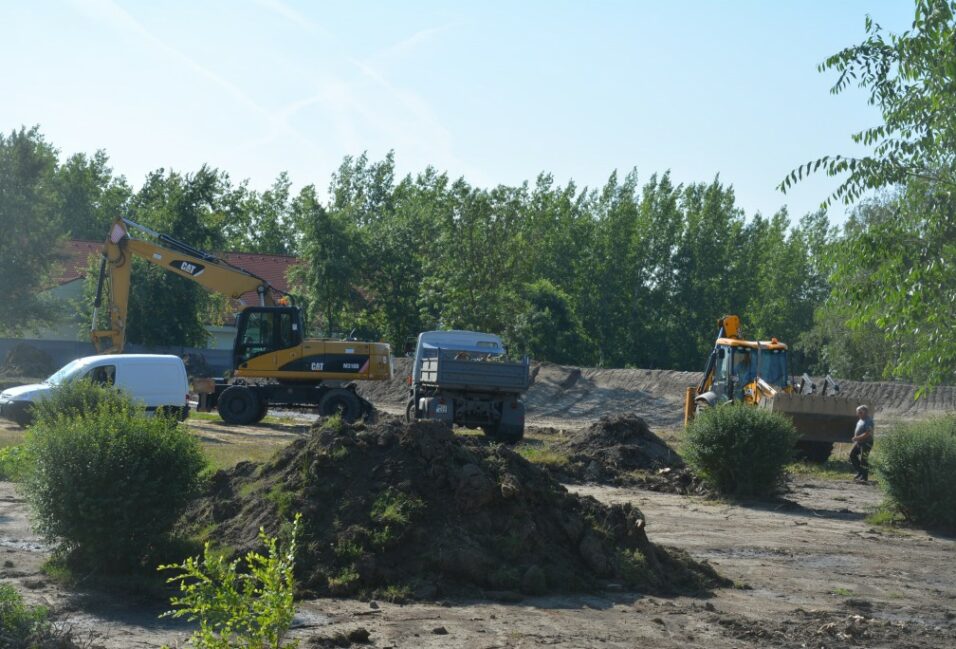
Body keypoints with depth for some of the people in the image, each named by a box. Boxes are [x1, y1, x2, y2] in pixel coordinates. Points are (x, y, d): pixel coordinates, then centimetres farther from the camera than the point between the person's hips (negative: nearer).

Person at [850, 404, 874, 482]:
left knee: (863, 460, -6)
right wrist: (855, 438, 9)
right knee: (852, 455, 12)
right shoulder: (860, 420, 12)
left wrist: (857, 438, -21)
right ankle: (860, 472, 23)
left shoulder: (868, 421, -18)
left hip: (866, 443, -10)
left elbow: (867, 434, -25)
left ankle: (864, 477, 3)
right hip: (858, 442, 10)